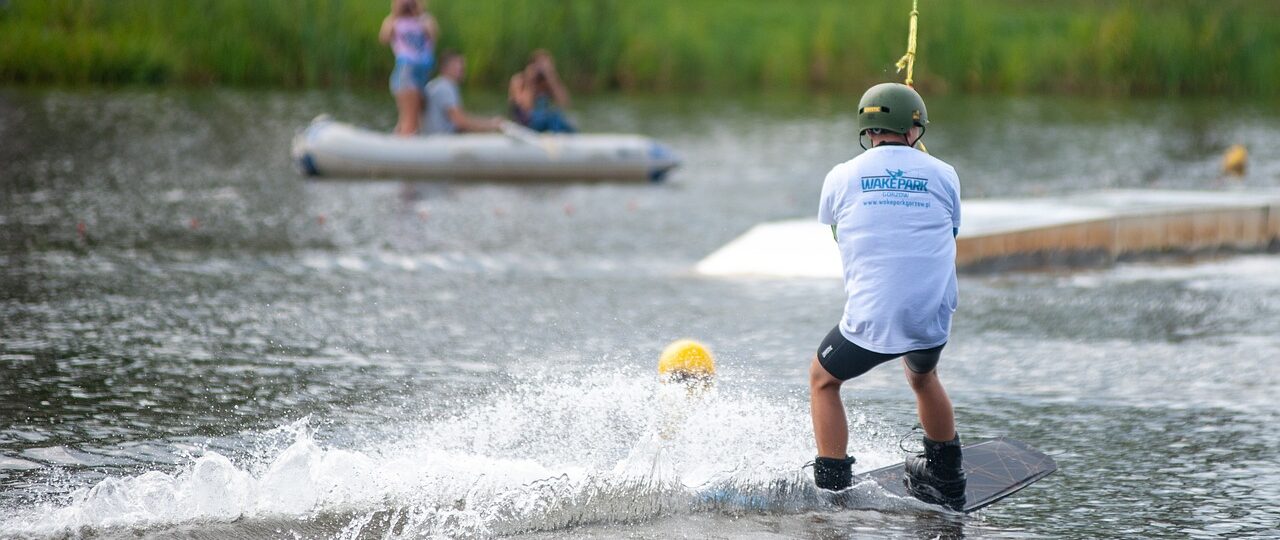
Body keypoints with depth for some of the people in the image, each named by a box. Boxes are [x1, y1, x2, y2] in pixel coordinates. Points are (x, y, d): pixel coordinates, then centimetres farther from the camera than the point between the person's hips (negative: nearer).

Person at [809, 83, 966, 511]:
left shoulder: (841, 178, 3)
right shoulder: (943, 175, 4)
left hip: (870, 319, -2)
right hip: (933, 317, 2)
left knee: (823, 379, 23)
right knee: (922, 375, 33)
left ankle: (832, 490, 14)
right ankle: (947, 480, 43)